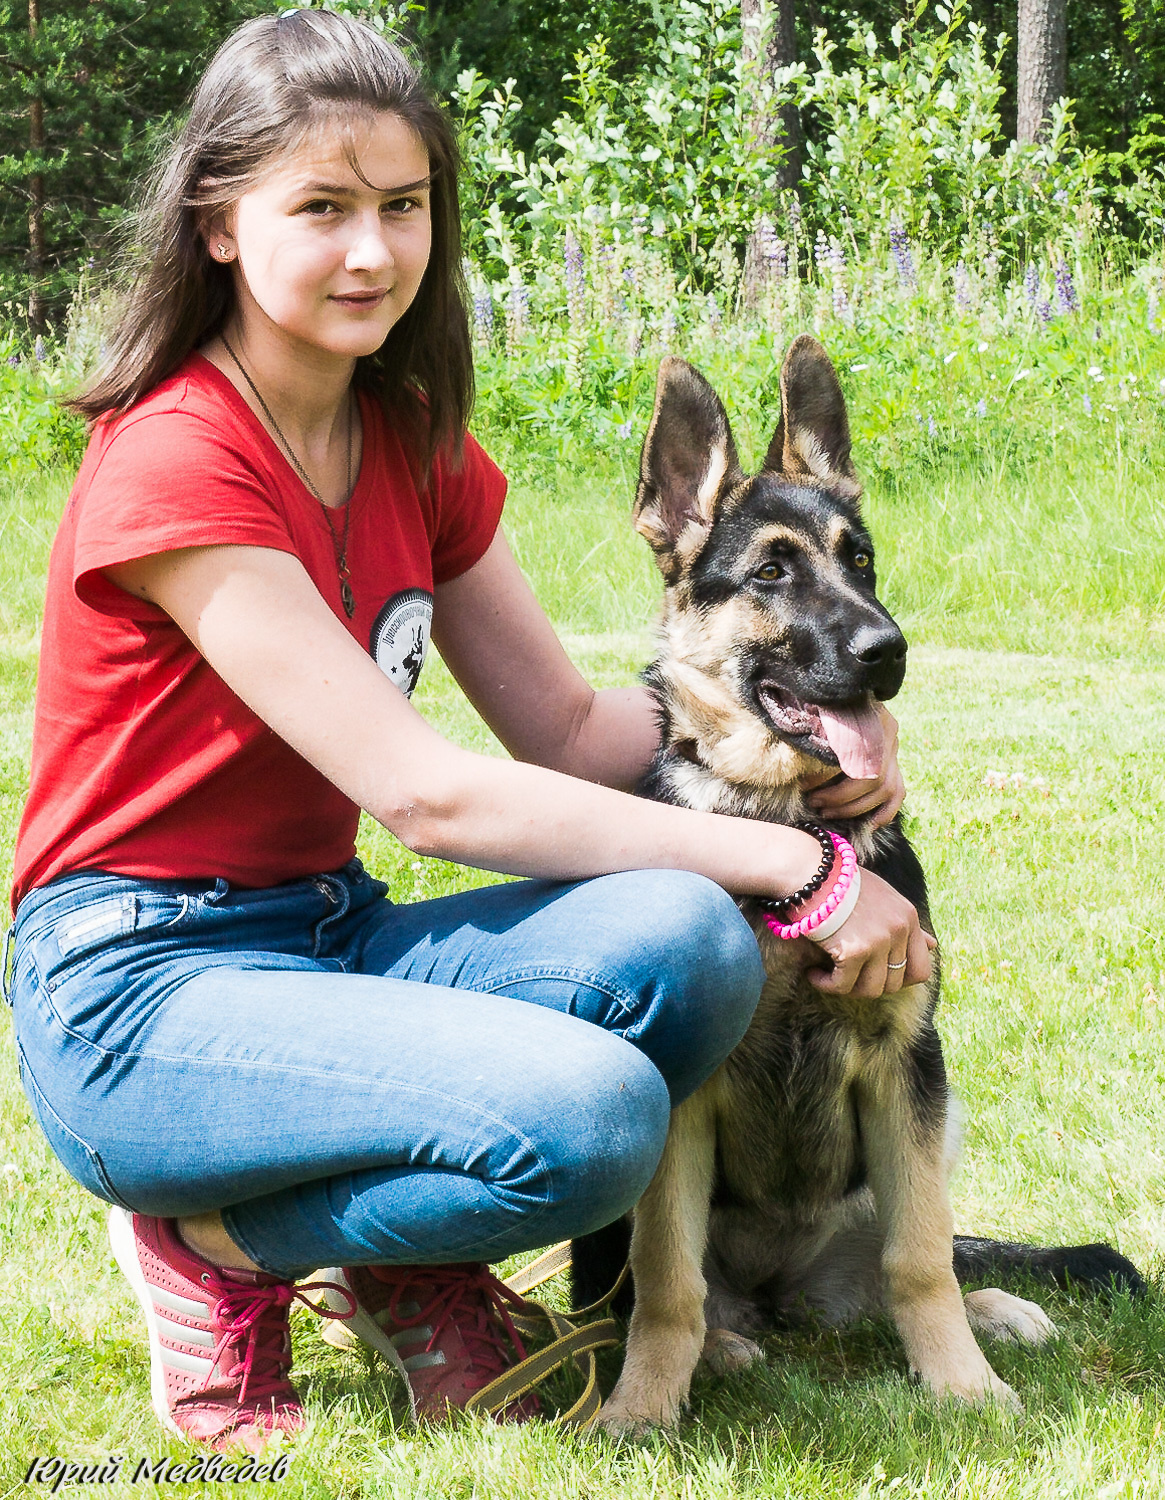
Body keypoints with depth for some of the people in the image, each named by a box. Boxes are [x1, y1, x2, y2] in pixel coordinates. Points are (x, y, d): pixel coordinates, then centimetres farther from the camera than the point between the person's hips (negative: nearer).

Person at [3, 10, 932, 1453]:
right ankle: (216, 1246, -3)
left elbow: (566, 728, 9)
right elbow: (425, 793, -22)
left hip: (333, 935, 7)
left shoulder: (414, 444, 8)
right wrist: (790, 862, -21)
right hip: (139, 988, -7)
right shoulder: (176, 462, -18)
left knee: (685, 943, -21)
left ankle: (410, 1260, 4)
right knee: (589, 1113, -30)